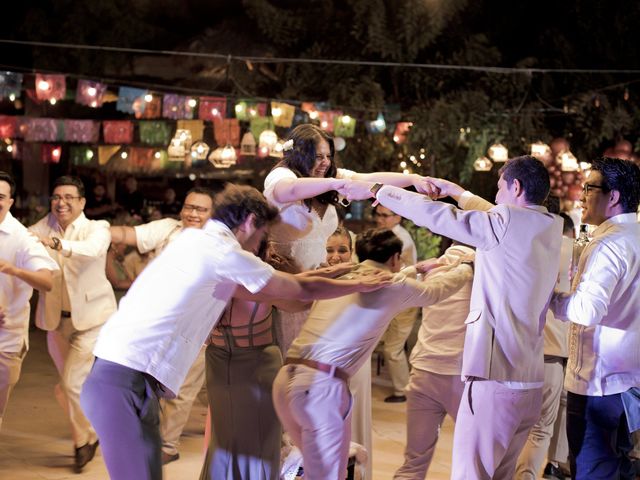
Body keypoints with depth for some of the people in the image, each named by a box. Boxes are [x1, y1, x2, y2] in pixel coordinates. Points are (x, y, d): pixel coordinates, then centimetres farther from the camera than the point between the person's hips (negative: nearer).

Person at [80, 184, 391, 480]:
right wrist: (360, 285, 21)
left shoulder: (194, 240, 20)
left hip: (120, 375, 9)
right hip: (125, 383, -9)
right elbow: (304, 290, 4)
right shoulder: (225, 252, -7)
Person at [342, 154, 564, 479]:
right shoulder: (551, 228, 10)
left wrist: (375, 190, 4)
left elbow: (432, 214, -6)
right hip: (531, 381, 8)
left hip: (496, 379, -8)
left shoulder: (508, 223, -10)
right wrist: (454, 191, 36)